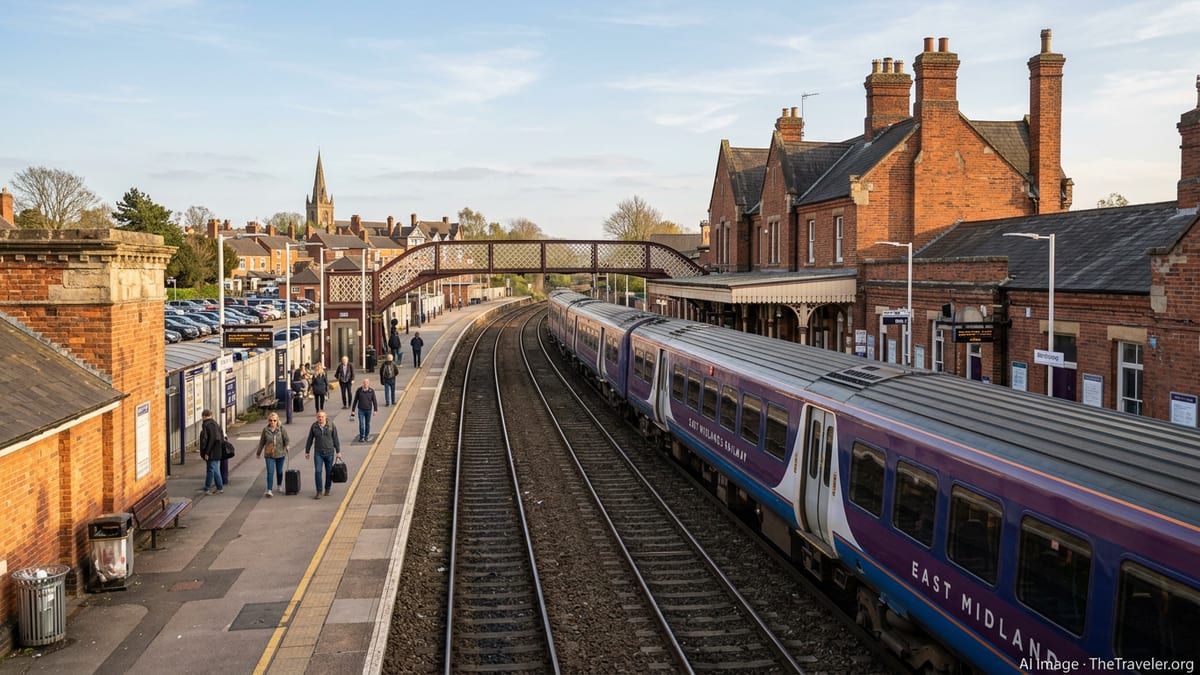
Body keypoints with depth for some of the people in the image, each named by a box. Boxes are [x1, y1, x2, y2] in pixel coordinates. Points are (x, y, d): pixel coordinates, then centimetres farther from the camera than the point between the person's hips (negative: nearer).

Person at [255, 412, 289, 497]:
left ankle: (279, 486, 38)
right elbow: (262, 442, 7)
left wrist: (287, 445, -30)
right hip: (269, 455, 0)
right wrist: (258, 453, 14)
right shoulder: (265, 429, -2)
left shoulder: (282, 429, -5)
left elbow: (286, 439, -8)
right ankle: (269, 490, -15)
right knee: (270, 472, -11)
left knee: (279, 471, 16)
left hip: (280, 454, 1)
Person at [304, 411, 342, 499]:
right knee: (317, 472, -8)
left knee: (329, 472, 8)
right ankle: (319, 491, -4)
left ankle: (327, 489, 24)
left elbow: (335, 439, 0)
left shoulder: (331, 426, -5)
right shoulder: (314, 426, -2)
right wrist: (307, 451, 10)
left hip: (329, 452, 0)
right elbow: (310, 440, 7)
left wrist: (338, 451, 0)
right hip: (318, 453, 0)